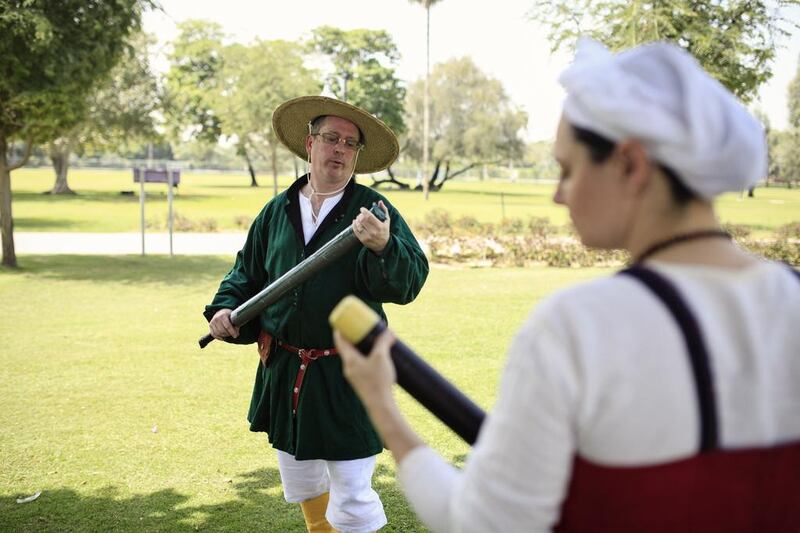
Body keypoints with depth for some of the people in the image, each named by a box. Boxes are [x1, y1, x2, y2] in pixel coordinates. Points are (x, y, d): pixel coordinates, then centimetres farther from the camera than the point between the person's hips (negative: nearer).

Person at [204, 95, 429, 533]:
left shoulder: (373, 211, -6)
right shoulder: (277, 211, 7)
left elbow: (409, 282, -18)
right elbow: (247, 273, 18)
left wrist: (384, 247, -36)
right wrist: (225, 307, 1)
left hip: (347, 379, -5)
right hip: (283, 373, 5)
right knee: (301, 483, 23)